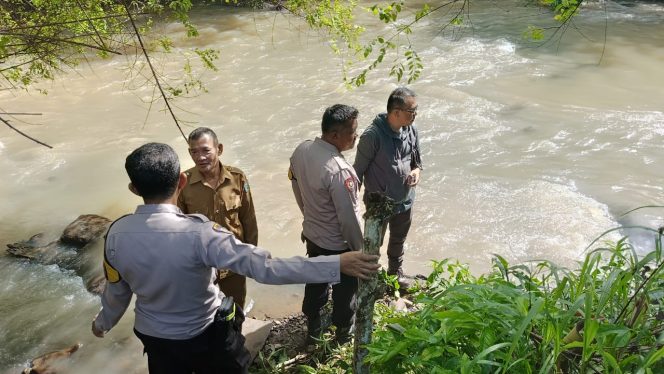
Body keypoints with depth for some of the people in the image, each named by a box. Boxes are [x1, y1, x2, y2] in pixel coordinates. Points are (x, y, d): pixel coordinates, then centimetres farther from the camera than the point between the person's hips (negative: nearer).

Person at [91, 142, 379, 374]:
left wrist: (104, 322, 22)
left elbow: (116, 291, -1)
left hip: (153, 337, 4)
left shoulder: (116, 234, -18)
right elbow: (264, 267, -39)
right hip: (204, 336, -4)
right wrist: (337, 265, -38)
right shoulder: (199, 233, -35)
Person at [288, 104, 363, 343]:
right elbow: (348, 219, -27)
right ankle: (343, 333, 43)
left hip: (312, 235, 7)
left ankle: (313, 328, 48)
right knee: (345, 290, 19)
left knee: (315, 283, 27)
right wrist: (360, 251, -12)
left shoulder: (301, 150, -10)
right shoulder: (339, 171, -34)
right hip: (339, 245, -7)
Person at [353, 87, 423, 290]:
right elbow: (359, 170, -18)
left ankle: (396, 271, 54)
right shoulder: (373, 135, -28)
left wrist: (416, 171, -15)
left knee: (398, 240, 28)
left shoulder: (411, 130, -10)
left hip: (405, 200, 5)